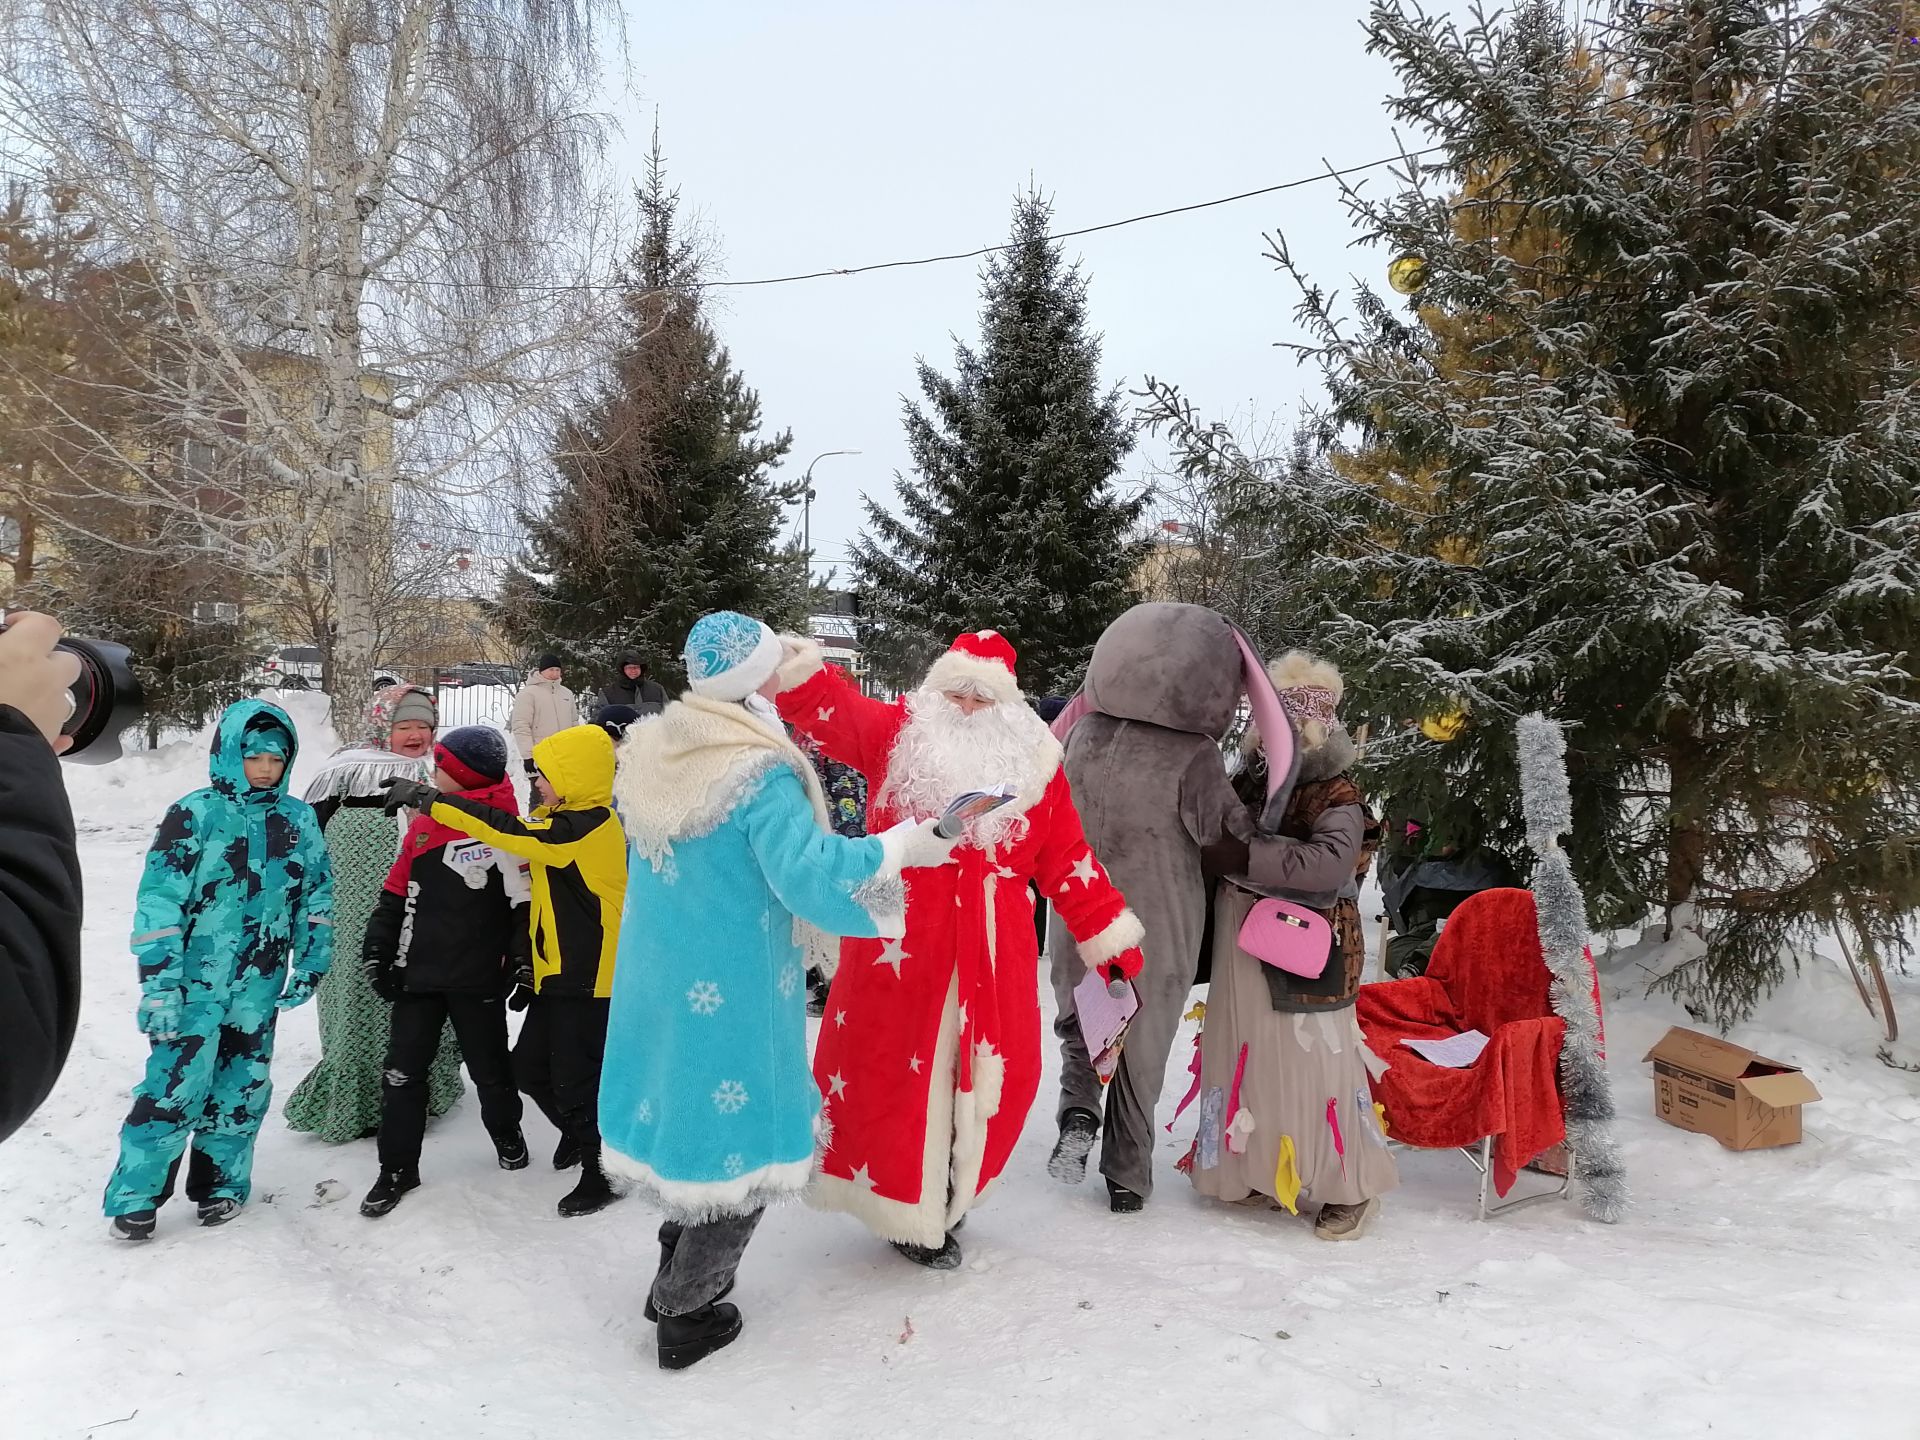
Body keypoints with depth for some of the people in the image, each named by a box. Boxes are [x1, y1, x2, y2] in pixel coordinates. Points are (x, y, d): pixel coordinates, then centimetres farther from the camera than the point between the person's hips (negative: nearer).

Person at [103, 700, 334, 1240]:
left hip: (260, 989, 4)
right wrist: (158, 984, -14)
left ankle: (221, 1182, 27)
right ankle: (134, 1196, 10)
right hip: (196, 984, -4)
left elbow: (317, 896, 12)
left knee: (242, 1086, 11)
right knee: (175, 1084, -6)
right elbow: (159, 902, -10)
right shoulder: (195, 814, -8)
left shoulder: (298, 819, 5)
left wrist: (310, 964, 8)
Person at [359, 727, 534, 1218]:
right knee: (402, 1071, 5)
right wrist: (377, 951, 9)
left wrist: (524, 961, -11)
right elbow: (396, 896, 12)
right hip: (418, 972, 5)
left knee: (489, 1068, 13)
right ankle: (398, 1169, 17)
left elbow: (526, 900, -11)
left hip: (477, 978, -5)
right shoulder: (424, 826, 7)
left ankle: (507, 1134, 39)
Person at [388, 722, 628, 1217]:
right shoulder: (564, 820, 10)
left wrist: (428, 800, -26)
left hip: (587, 977, -10)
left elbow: (507, 832, -29)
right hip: (558, 972, 10)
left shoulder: (587, 827, -21)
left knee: (575, 1079, 0)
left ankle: (603, 1171, 17)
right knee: (530, 1068, 16)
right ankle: (578, 1133, 39)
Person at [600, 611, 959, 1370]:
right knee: (739, 1137, 9)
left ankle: (676, 1267, 39)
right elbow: (809, 873, -29)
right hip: (731, 990, -7)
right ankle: (685, 1314, 21)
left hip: (657, 976, 7)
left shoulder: (651, 752, 2)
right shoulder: (761, 773, -22)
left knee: (691, 1110, 24)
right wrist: (903, 846, -22)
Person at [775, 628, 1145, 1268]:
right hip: (899, 948, -2)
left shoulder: (1034, 764, 6)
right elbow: (835, 711, -18)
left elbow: (1067, 859, 10)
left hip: (994, 952, 3)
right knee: (896, 1070, 6)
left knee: (990, 1077, 9)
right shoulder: (898, 734, 0)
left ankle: (950, 1199, 32)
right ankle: (911, 1211, 25)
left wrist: (1110, 937, 10)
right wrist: (793, 670, -38)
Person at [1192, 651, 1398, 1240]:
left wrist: (1242, 858, -31)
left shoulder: (1336, 797, -11)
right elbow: (1217, 847, 23)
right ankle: (1260, 1170, 30)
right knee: (1247, 1058, 13)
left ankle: (1351, 1185, 17)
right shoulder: (1248, 783, 8)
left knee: (1312, 1063, -1)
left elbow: (1330, 863, -30)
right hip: (1242, 955, 6)